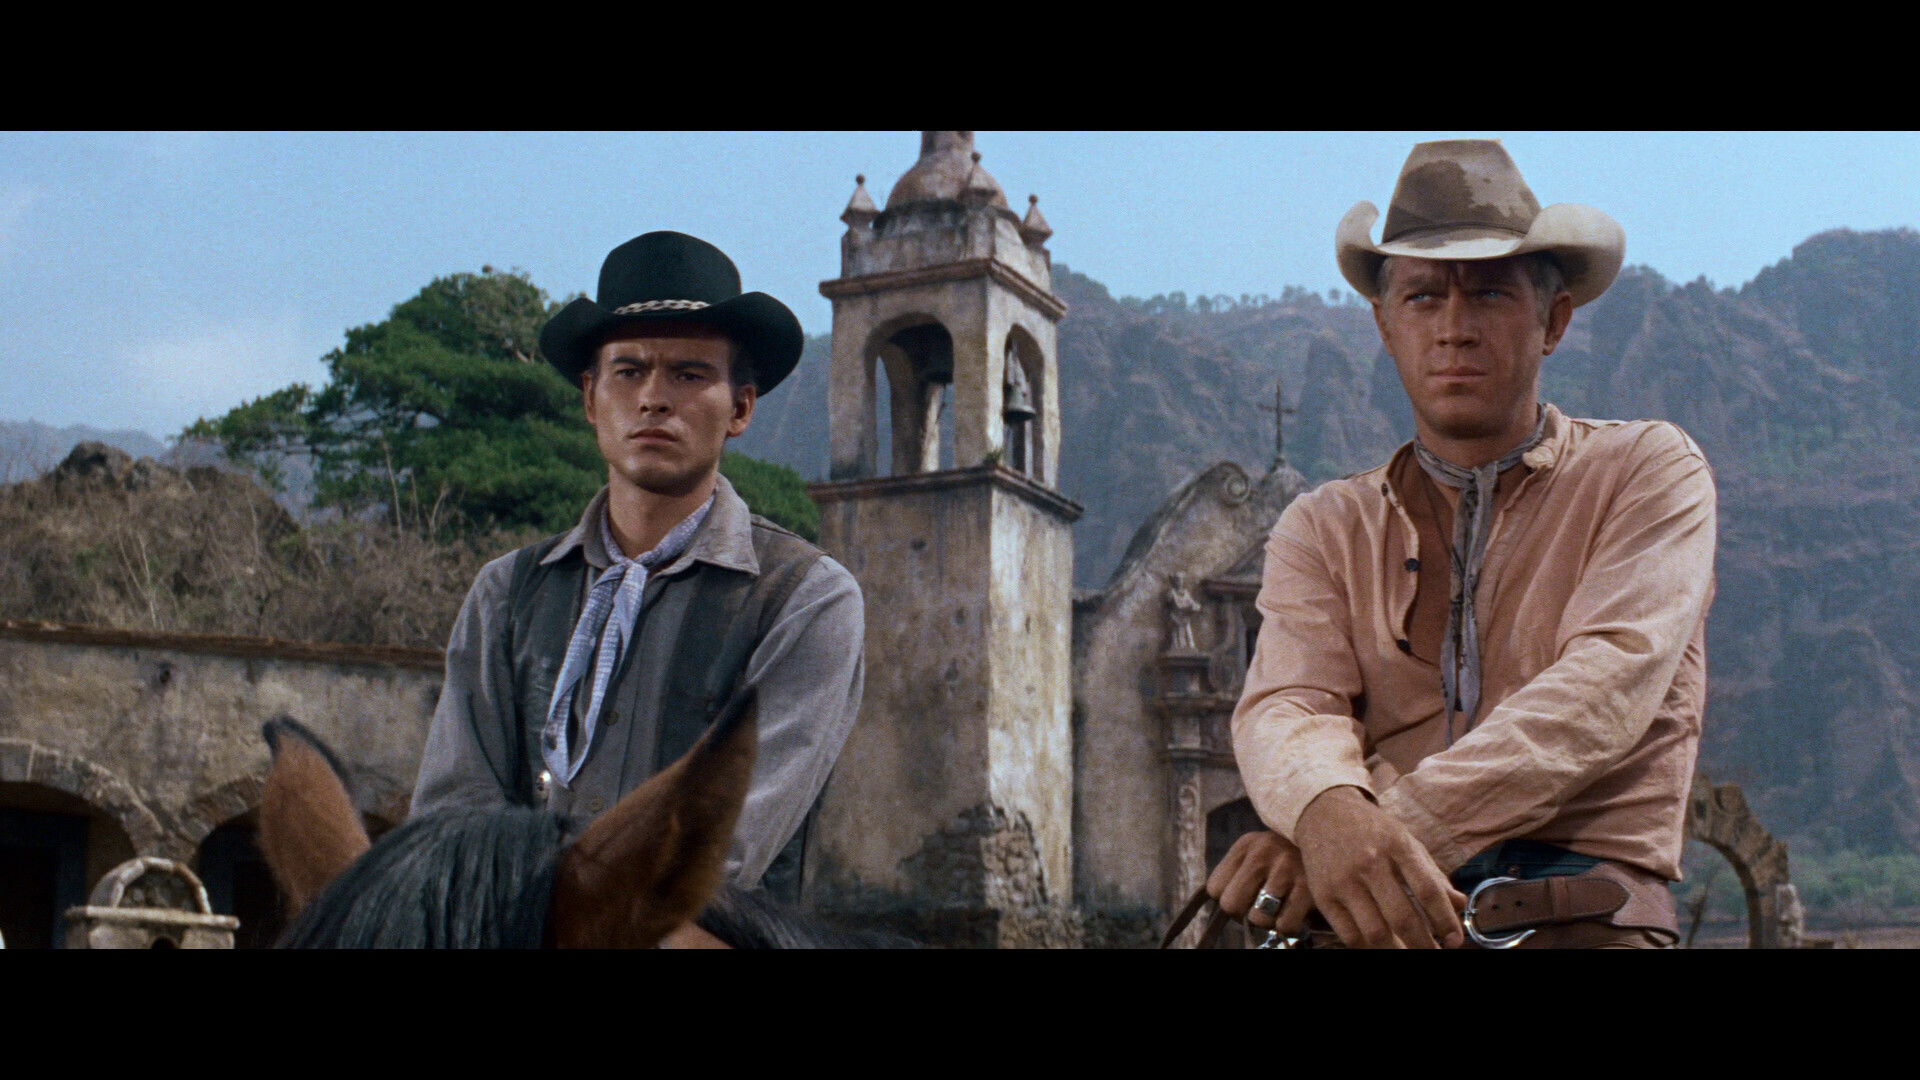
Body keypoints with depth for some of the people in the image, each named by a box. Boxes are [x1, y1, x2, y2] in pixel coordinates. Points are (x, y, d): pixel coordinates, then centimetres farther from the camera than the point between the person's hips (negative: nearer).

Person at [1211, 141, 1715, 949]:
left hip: (1581, 919, -1)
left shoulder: (1649, 470, 10)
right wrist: (1330, 812, -26)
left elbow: (1607, 687, -6)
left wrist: (1397, 825, -20)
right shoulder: (1325, 528, 16)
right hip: (1367, 921, 2)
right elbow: (1286, 706, -1)